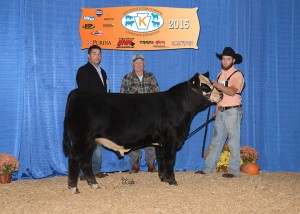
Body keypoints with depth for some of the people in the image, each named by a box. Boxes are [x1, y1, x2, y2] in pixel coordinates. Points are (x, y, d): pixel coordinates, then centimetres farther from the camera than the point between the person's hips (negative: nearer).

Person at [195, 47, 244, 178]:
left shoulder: (237, 75, -7)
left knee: (233, 141, -3)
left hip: (232, 111, -7)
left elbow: (232, 92, -24)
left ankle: (233, 170, 3)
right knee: (216, 141, 8)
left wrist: (216, 85, -27)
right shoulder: (221, 74, 16)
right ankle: (209, 168, 11)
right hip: (221, 112, 7)